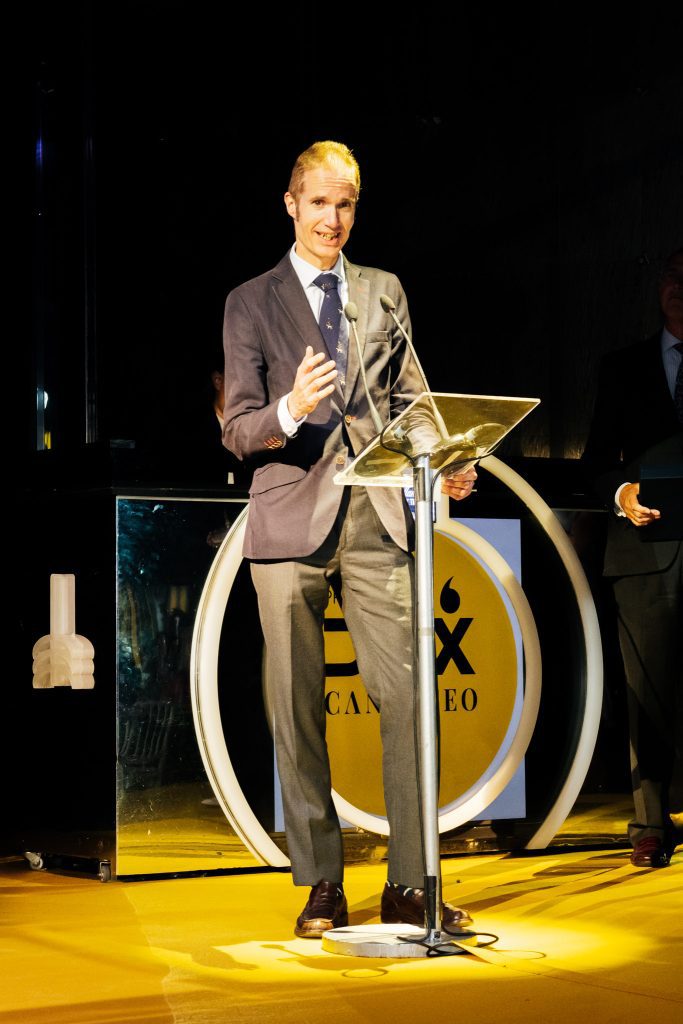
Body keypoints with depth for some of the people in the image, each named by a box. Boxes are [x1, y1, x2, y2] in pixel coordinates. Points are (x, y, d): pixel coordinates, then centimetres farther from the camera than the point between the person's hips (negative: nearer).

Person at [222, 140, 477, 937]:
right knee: (298, 709, 0)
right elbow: (238, 433, 3)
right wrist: (290, 410, -19)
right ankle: (321, 886, 9)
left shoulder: (385, 293, 17)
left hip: (377, 518, 2)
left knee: (407, 696, -7)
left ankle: (411, 885, -1)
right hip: (291, 520, -2)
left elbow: (409, 403, 16)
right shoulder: (250, 303, 8)